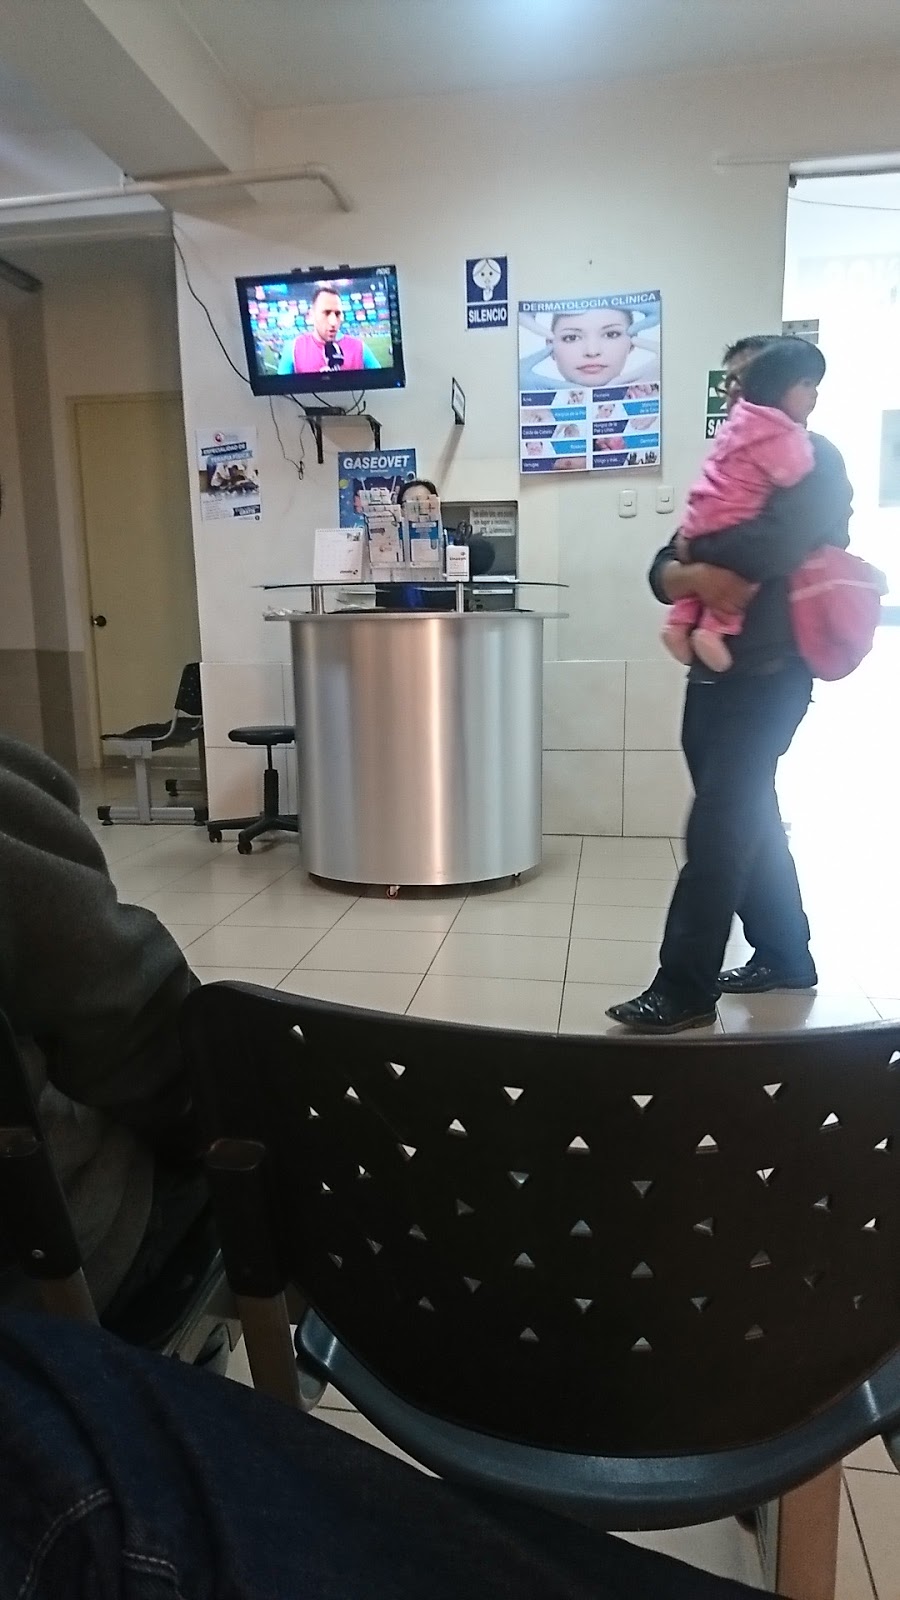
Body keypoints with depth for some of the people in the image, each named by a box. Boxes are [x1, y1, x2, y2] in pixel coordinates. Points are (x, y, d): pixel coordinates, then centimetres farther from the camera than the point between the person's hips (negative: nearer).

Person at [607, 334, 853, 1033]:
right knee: (748, 820, 13)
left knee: (717, 829, -9)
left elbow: (771, 548, -24)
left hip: (766, 676, -8)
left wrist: (694, 548, -7)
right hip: (715, 670, 8)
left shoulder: (814, 461, -4)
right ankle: (784, 955, 27)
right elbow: (663, 568, 9)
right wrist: (689, 573, -15)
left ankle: (684, 988, -3)